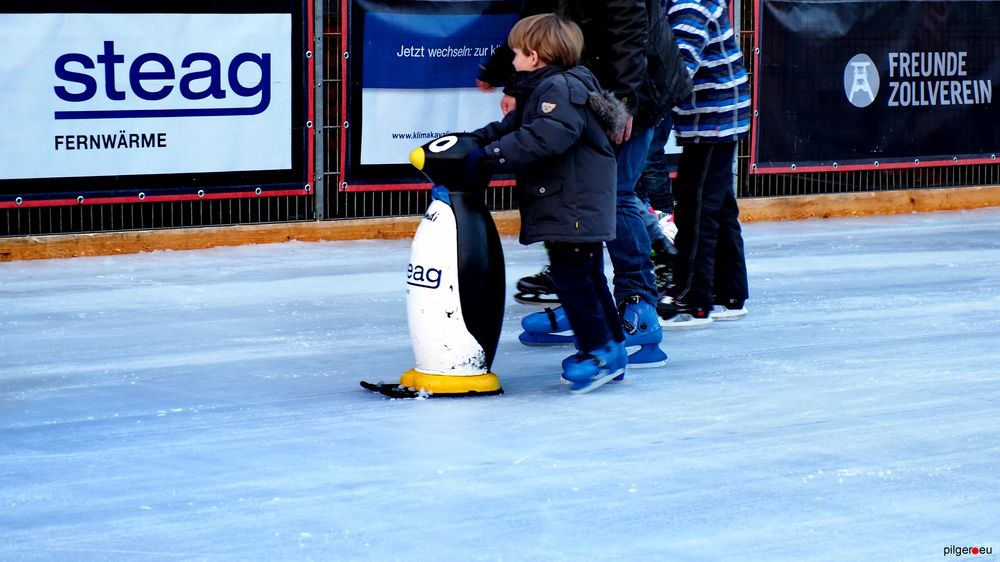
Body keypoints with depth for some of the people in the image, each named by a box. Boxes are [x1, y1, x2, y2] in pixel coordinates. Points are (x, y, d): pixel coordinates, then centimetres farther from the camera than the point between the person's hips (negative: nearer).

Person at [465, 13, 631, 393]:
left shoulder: (561, 88, -17)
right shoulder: (542, 90, 17)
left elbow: (544, 137, -32)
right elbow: (511, 128, 17)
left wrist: (491, 156, -33)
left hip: (575, 206, -11)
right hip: (569, 206, 11)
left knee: (571, 274, -8)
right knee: (586, 275, 16)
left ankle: (599, 350, -4)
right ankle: (611, 347, 25)